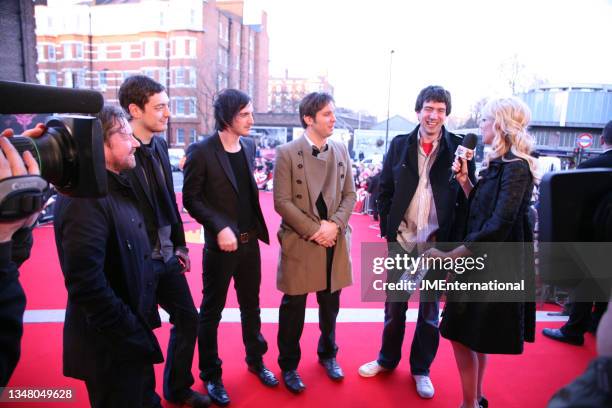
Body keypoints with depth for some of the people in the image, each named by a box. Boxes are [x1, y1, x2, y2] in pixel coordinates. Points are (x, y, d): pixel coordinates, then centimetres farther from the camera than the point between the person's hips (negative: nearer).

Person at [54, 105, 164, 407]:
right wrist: (128, 334, -20)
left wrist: (139, 325, 12)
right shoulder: (85, 198, -24)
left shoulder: (115, 187, 6)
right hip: (111, 346, -9)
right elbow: (86, 284, -29)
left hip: (131, 336, 9)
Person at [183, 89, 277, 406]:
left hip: (250, 241, 6)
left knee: (251, 305, 19)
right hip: (221, 244, -5)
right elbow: (191, 198, -12)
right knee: (211, 311, 11)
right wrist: (220, 227, -22)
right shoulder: (202, 151, -14)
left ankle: (255, 360, 40)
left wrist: (255, 226, 7)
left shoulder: (249, 145, 4)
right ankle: (211, 375, 30)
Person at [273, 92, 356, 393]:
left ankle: (327, 354, 42)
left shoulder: (341, 151, 6)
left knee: (330, 304, 18)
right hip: (300, 242, -4)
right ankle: (289, 365, 30)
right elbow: (282, 202, -12)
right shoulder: (287, 153, -8)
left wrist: (334, 225, -11)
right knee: (293, 307, 9)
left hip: (335, 241, 4)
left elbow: (349, 194, 5)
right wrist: (314, 230, -16)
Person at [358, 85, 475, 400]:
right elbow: (385, 190, 5)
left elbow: (466, 199, -3)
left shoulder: (459, 148, -4)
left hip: (437, 242, -1)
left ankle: (421, 369, 33)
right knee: (394, 304, 15)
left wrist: (452, 240, -9)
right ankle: (388, 359, 37)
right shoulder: (399, 145, 1)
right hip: (402, 239, 2)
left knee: (430, 309, 13)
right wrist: (388, 230, -1)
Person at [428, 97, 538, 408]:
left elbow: (498, 226, -26)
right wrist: (464, 180, -1)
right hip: (482, 260, 9)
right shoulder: (498, 163, 10)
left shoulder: (515, 168, -18)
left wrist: (449, 256, -24)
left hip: (496, 266, -9)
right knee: (474, 337, 20)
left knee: (462, 335, 0)